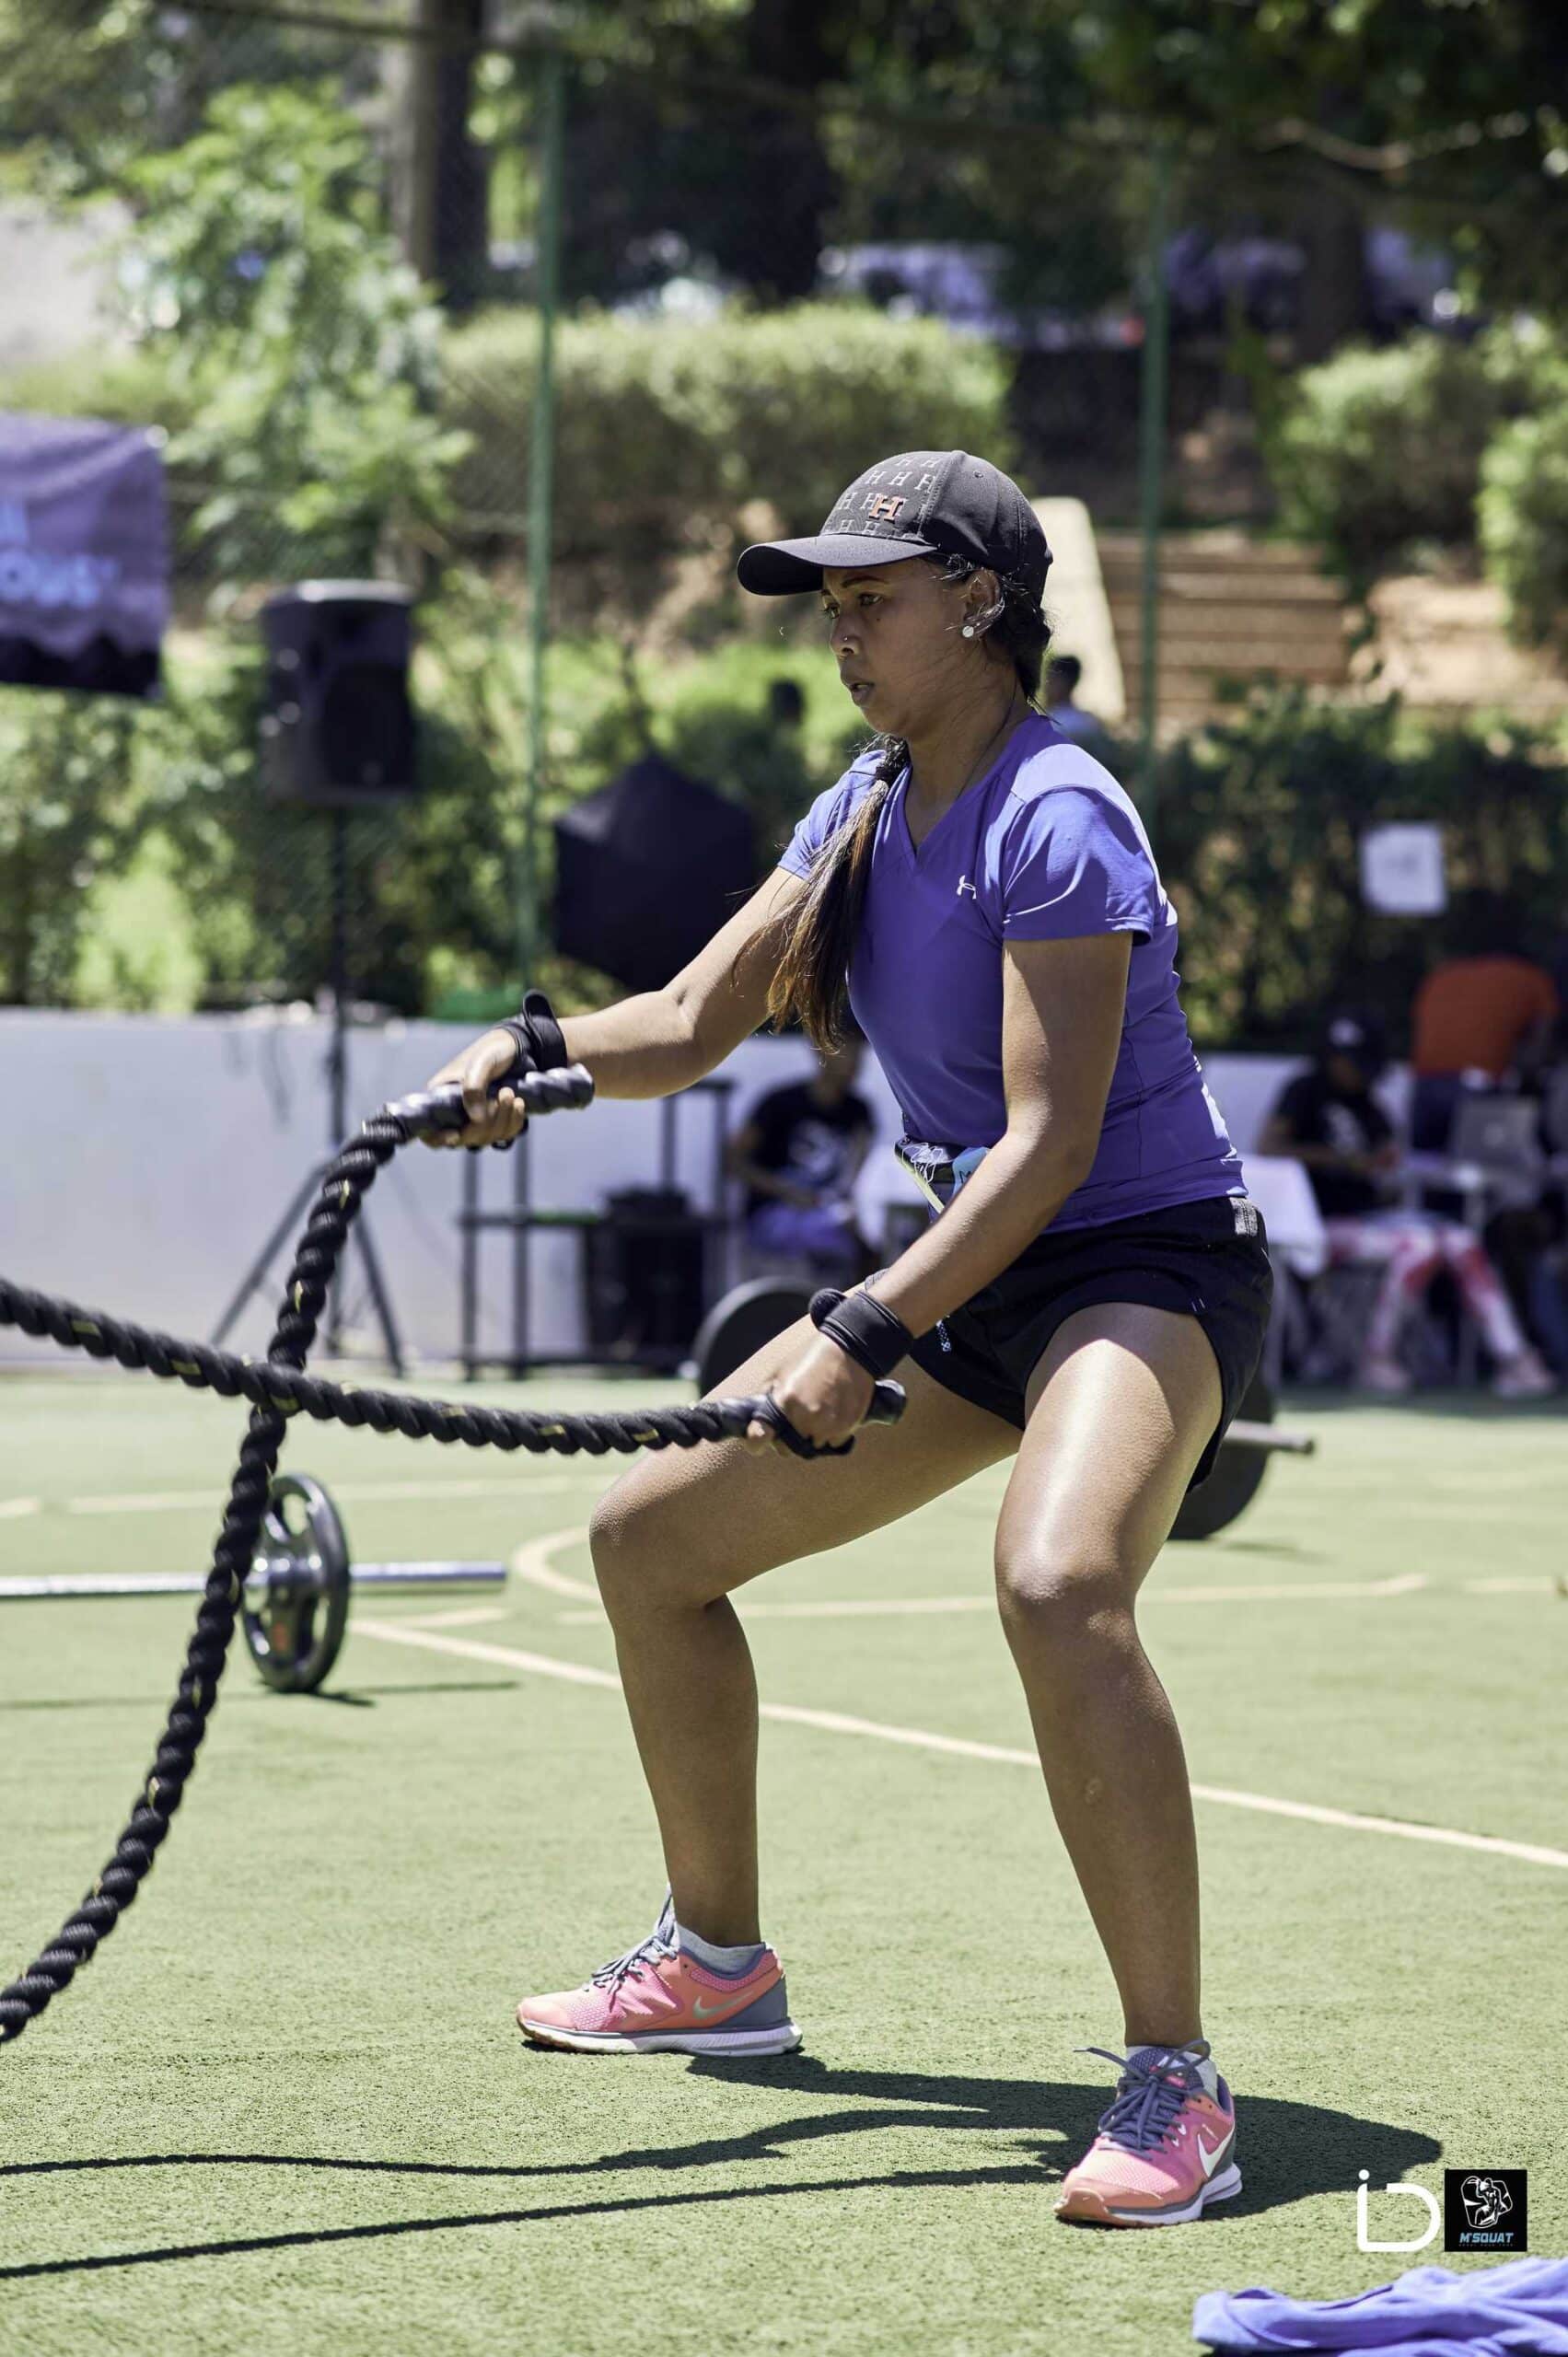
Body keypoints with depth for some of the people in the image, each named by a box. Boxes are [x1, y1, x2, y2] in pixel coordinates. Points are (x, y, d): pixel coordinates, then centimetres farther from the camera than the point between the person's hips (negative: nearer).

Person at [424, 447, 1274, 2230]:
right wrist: (530, 1053, -15)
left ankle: (1175, 2088, -31)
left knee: (1056, 1585, -38)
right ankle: (718, 1963, 30)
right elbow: (693, 1022, 6)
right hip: (969, 1277, 10)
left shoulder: (1052, 820, -20)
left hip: (1147, 1265, -10)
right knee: (649, 1534, 13)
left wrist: (864, 1334, -33)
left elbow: (1051, 1145, -26)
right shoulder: (860, 813, 8)